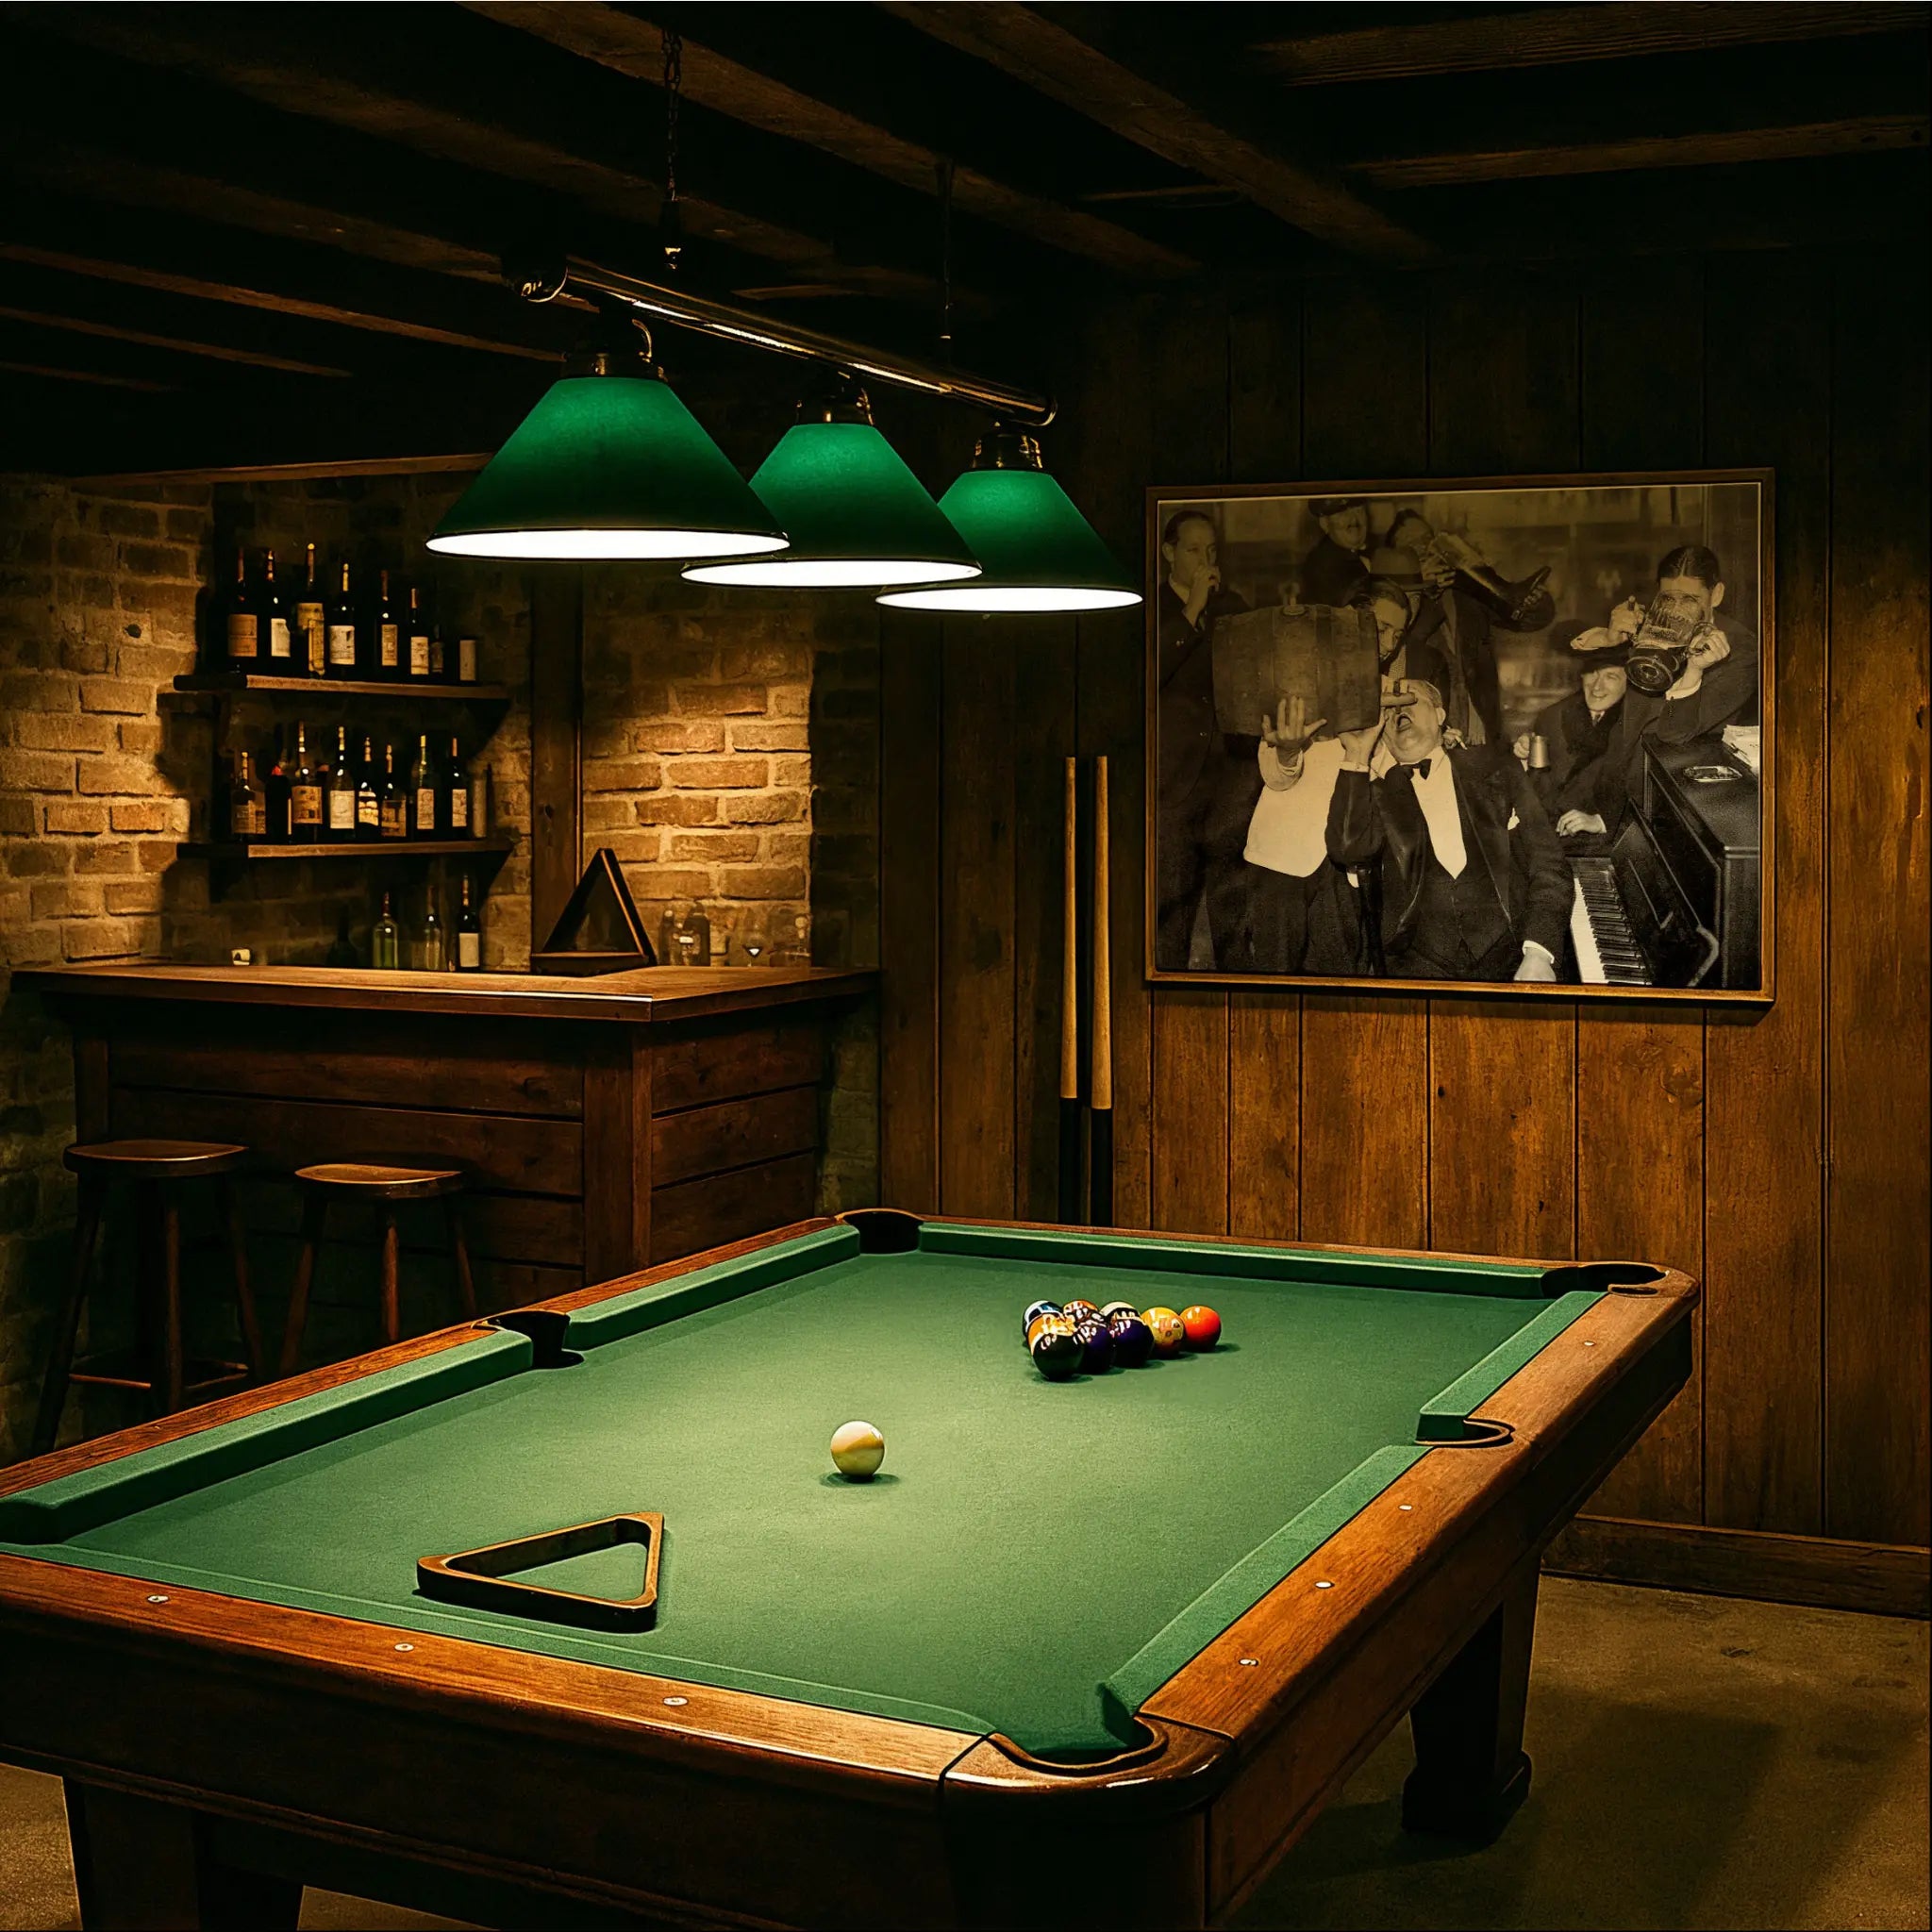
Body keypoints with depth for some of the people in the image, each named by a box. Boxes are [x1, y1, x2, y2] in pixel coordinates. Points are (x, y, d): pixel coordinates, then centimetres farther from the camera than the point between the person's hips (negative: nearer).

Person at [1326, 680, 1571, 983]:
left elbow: (1547, 864, 7)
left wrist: (1539, 954, -8)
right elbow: (1348, 849, -8)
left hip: (1504, 949, 0)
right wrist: (1357, 755, -1)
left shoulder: (1494, 767, 12)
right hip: (1420, 961, 0)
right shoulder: (1379, 793, 13)